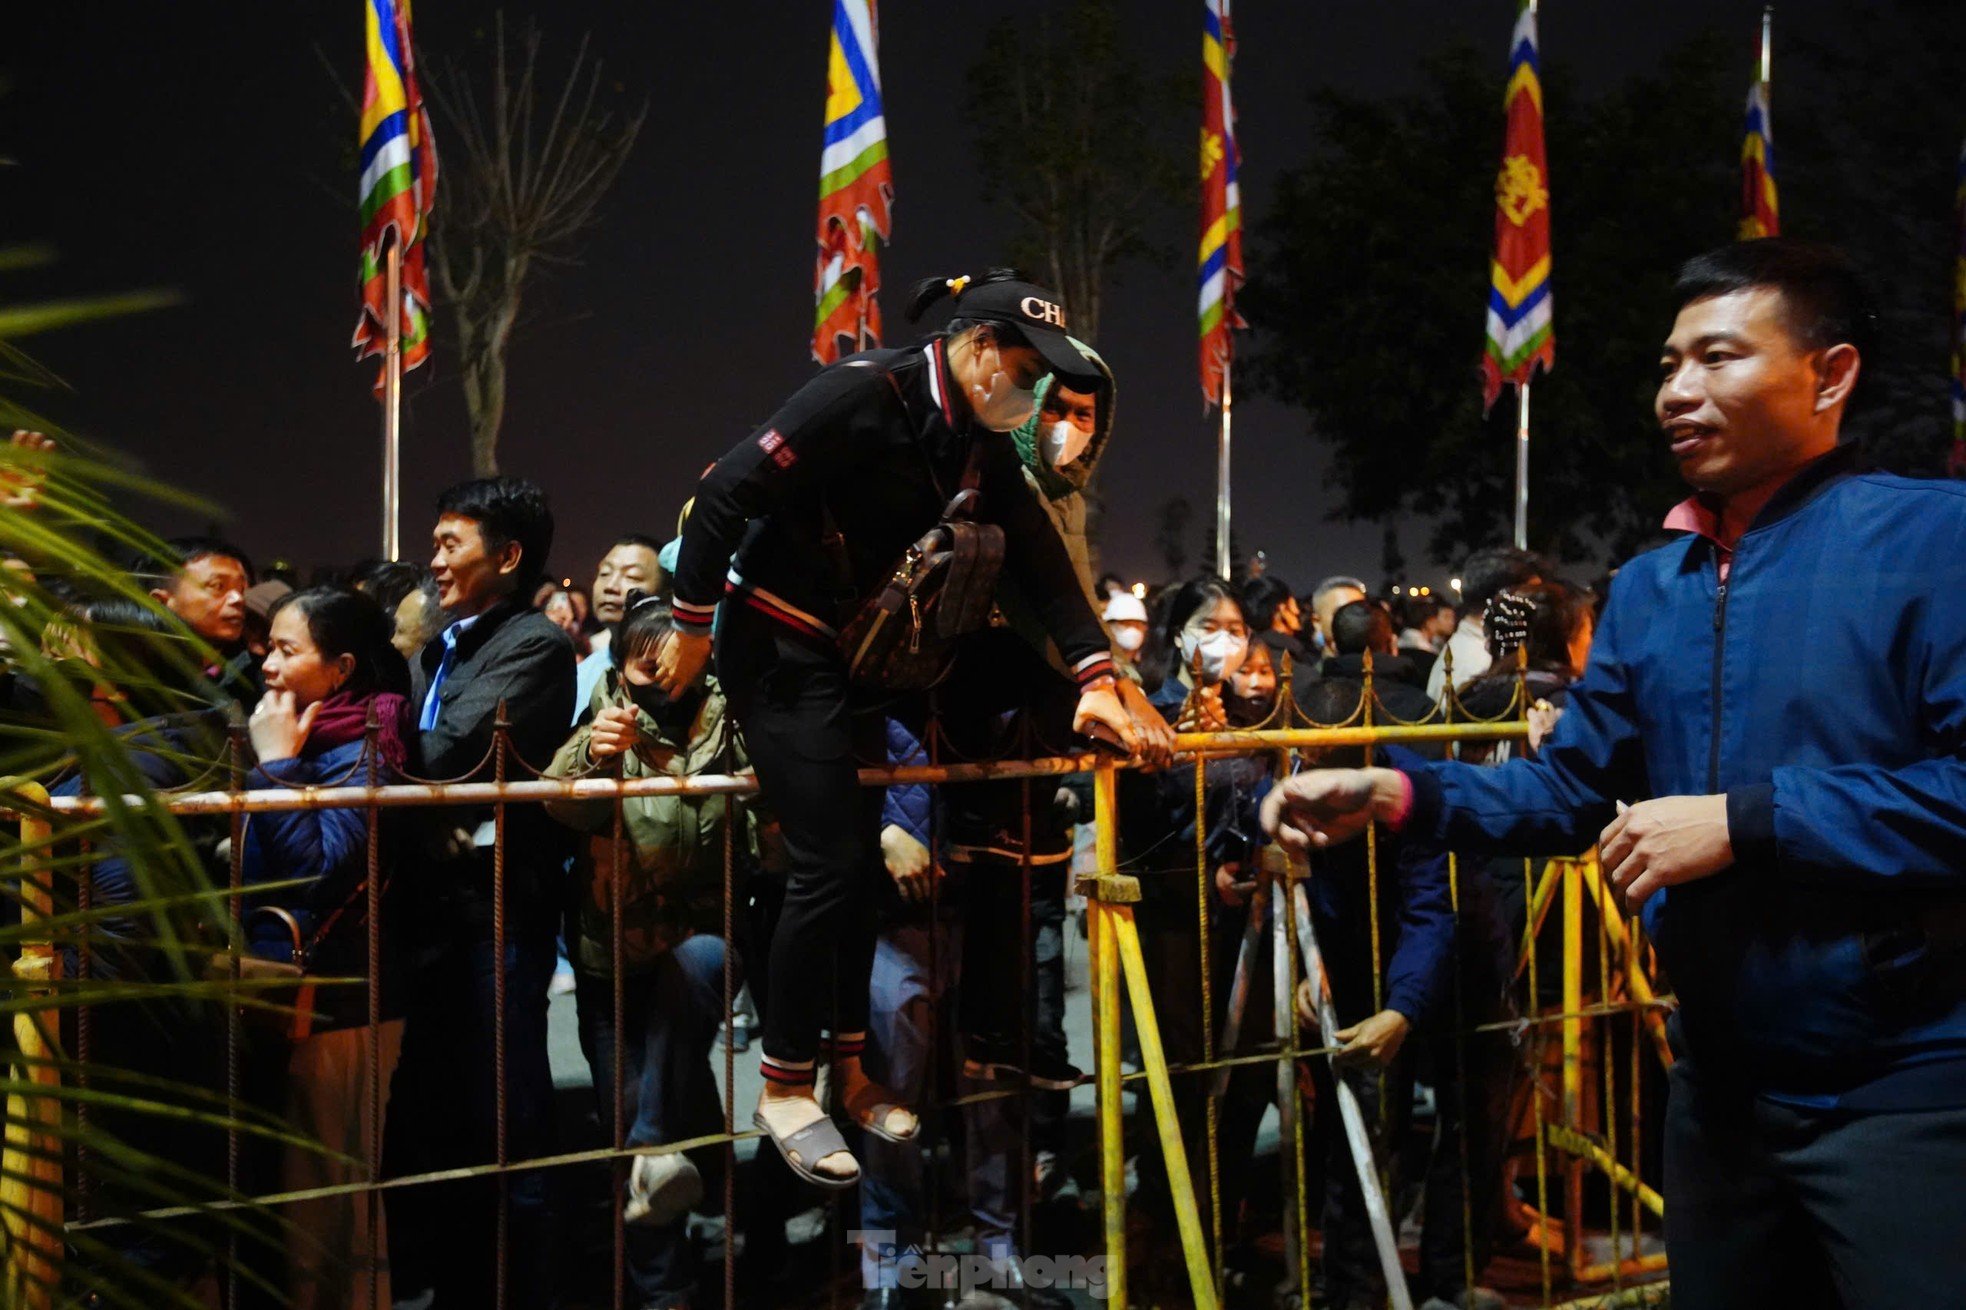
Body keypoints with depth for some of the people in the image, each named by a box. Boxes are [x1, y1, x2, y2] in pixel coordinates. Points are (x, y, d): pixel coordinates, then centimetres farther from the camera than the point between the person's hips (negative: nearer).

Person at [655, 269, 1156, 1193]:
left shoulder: (979, 443, 5)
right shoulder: (866, 393, -20)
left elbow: (1038, 559, 4)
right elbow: (727, 489, -21)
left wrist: (1093, 676, -7)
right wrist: (692, 626, -17)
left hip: (860, 649, 9)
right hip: (779, 647, -9)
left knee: (862, 852, 10)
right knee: (829, 860, -10)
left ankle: (850, 1066, 22)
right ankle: (785, 1088, 4)